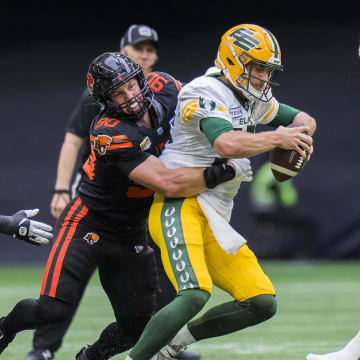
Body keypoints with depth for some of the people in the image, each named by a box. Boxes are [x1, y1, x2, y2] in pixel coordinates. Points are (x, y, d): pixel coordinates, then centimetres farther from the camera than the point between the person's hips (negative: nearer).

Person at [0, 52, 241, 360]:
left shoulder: (163, 88, -9)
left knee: (135, 327, 6)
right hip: (88, 227, -6)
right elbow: (168, 184, -33)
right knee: (53, 309, -17)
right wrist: (224, 171, -32)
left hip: (131, 235, 7)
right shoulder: (110, 134, -29)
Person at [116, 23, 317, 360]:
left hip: (216, 218, 9)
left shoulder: (253, 99, 16)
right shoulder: (205, 93, -12)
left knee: (262, 304, 0)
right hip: (180, 208, -9)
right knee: (196, 294, -30)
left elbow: (302, 119, 28)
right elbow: (227, 144, -29)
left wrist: (302, 131, 4)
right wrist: (277, 138, -18)